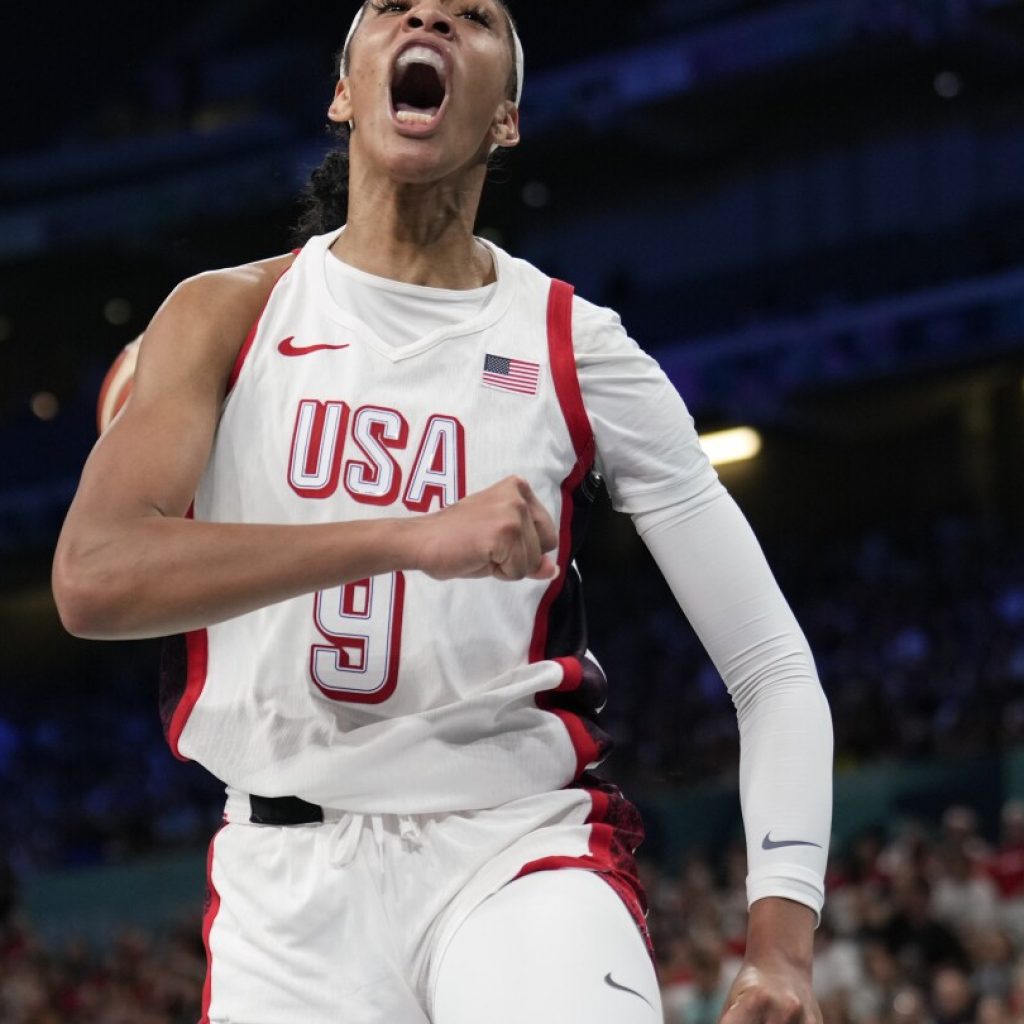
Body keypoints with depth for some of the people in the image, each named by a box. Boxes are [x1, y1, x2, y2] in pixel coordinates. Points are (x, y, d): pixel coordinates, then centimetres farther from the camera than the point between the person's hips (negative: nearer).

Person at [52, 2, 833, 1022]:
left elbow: (774, 668, 2)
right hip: (287, 882, 2)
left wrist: (782, 940, -11)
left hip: (518, 853, -2)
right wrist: (412, 536, -25)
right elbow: (91, 576, -14)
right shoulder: (226, 316, 4)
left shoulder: (575, 346, 2)